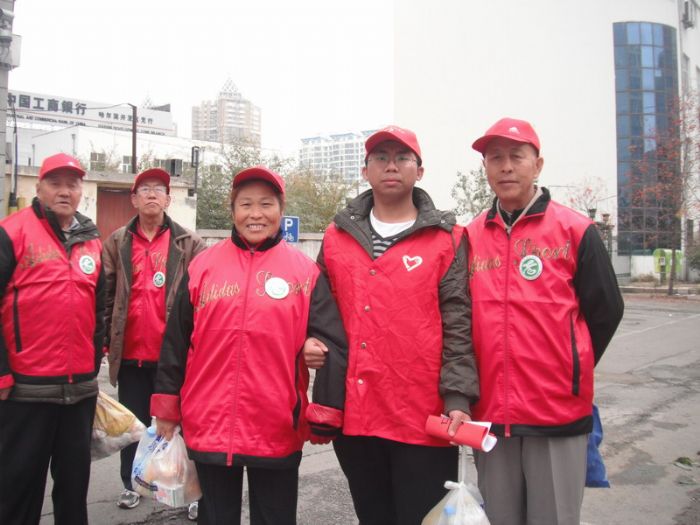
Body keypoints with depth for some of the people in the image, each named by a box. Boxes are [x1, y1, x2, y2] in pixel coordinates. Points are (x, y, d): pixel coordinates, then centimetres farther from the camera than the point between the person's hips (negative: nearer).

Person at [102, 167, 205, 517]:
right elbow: (105, 294, 5)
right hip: (130, 353, 2)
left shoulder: (189, 244, 0)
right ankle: (131, 483, 29)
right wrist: (104, 338, -1)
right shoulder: (117, 243, 6)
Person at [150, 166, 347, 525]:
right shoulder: (202, 266, 4)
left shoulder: (305, 272, -2)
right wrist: (166, 408, 8)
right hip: (207, 428, 2)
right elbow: (175, 342, 7)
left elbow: (330, 345, -4)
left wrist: (326, 415, -8)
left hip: (277, 433, -1)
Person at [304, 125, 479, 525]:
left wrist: (458, 397, -14)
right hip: (353, 415, 4)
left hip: (424, 418, -3)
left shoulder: (447, 239, 0)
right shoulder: (337, 237, 10)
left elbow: (459, 326, -5)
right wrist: (313, 343, 1)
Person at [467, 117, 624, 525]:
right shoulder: (470, 238, 6)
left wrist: (570, 375, 6)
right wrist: (468, 389, 7)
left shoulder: (575, 230, -3)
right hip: (489, 413, 3)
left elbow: (605, 311, 1)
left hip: (559, 412, -3)